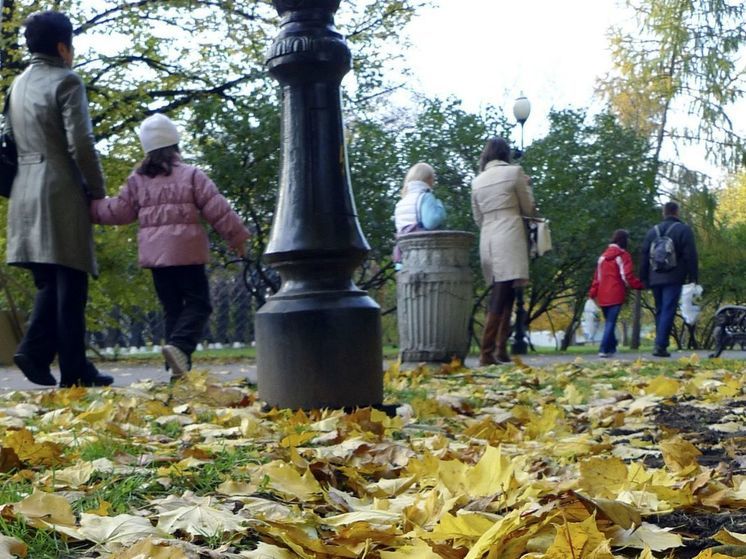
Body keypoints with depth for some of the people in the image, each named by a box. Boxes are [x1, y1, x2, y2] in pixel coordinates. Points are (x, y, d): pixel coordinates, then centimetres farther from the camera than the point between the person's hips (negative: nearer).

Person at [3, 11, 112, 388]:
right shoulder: (66, 81, -7)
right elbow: (80, 144, -14)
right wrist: (97, 190, -4)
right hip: (61, 193, -7)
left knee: (48, 282, 14)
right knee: (69, 285, -3)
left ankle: (34, 350, -1)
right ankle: (75, 370, 0)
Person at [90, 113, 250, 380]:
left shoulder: (137, 180, 8)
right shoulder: (191, 175, -2)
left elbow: (118, 211, 12)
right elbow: (217, 210, -3)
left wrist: (92, 207, 27)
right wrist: (237, 236, 5)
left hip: (154, 253, 4)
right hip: (186, 251, -4)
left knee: (172, 308, 11)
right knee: (198, 303, 1)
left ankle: (179, 367, 7)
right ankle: (179, 345, -24)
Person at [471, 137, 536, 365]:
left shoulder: (477, 181, 15)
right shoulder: (514, 172, 1)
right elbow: (529, 209, 7)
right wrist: (526, 185, 24)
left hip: (487, 238, 6)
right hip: (509, 236, -6)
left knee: (502, 294, 12)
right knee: (502, 296, -11)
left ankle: (501, 349, 7)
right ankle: (487, 352, -17)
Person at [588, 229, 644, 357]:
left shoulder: (603, 256, 13)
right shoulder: (623, 256, -6)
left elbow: (597, 276, 14)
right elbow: (627, 276, -12)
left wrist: (593, 292, 15)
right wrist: (641, 285, -4)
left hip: (602, 296, 6)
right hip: (615, 295, -6)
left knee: (608, 321, 17)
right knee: (611, 322, -6)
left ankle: (611, 347, 19)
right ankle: (604, 349, -14)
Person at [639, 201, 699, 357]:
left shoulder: (652, 231, 14)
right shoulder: (683, 230, -1)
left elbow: (644, 257, 15)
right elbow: (690, 256, -7)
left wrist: (644, 279, 18)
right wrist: (693, 278, -4)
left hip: (655, 279, 5)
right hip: (673, 279, -5)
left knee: (660, 311, 14)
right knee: (668, 311, -8)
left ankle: (661, 344, 14)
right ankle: (661, 345, -17)